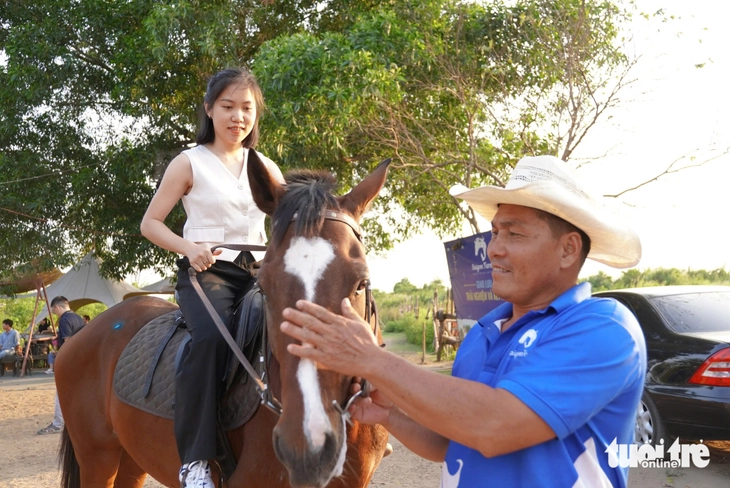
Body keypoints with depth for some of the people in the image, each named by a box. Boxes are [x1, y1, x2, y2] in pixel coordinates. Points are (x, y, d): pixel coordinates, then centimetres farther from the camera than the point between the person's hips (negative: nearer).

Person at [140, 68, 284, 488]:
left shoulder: (266, 167, 15)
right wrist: (189, 247, -16)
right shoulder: (190, 163, 4)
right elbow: (150, 223, 2)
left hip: (257, 271, 5)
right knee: (210, 336, -35)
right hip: (207, 270, -4)